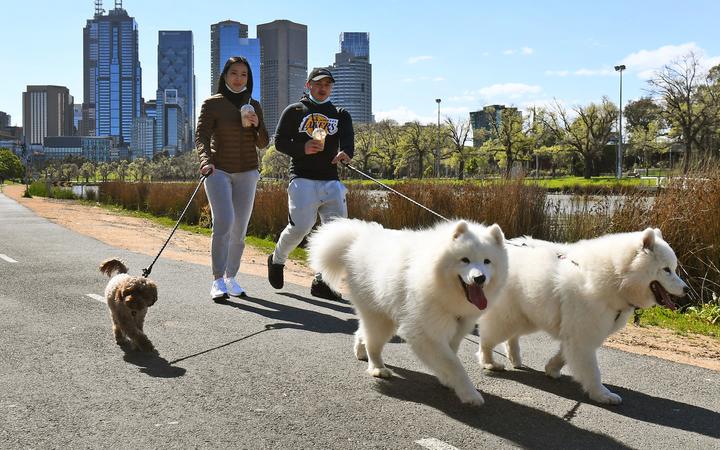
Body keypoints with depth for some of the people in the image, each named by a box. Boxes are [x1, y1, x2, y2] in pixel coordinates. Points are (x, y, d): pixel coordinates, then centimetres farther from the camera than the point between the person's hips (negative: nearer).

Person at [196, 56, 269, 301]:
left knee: (240, 230, 3)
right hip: (218, 170, -4)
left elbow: (263, 144, 11)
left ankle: (231, 277, 17)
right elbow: (201, 136, -7)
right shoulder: (212, 103, 1)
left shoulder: (253, 106, 11)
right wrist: (205, 160, -26)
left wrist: (257, 125, -9)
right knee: (223, 223, -19)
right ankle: (218, 281, -15)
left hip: (247, 173, 4)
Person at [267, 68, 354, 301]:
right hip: (302, 179, -3)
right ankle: (277, 260, 14)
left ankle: (322, 281, 5)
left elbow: (348, 139, -2)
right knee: (300, 226, -16)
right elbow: (279, 142, 5)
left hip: (331, 181, 4)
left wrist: (346, 152, -26)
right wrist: (302, 149, -13)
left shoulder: (340, 115, 17)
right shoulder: (294, 111, 10)